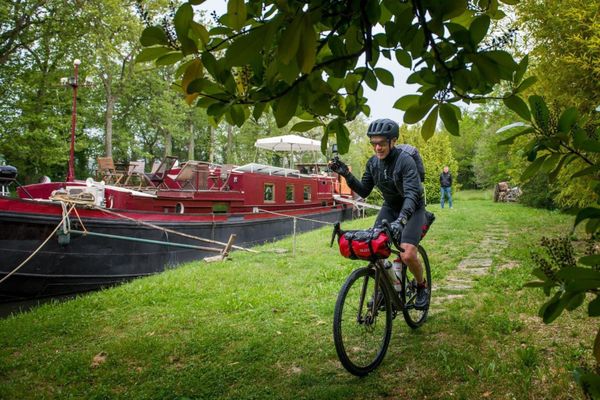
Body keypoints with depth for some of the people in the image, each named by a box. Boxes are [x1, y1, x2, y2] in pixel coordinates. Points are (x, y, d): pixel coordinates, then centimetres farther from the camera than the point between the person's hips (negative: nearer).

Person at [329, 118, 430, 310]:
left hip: (412, 208, -5)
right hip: (390, 207, 5)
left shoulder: (405, 161, -26)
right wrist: (346, 175, -18)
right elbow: (364, 191, -2)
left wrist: (400, 220, -52)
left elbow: (411, 194, -36)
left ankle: (422, 286, 9)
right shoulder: (373, 163, -7)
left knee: (408, 255, -22)